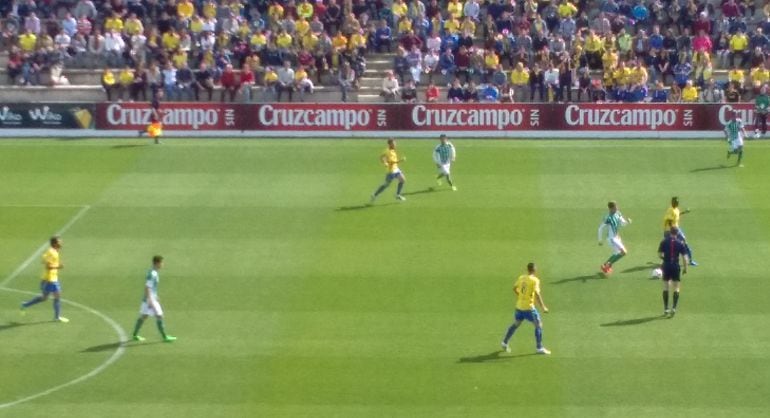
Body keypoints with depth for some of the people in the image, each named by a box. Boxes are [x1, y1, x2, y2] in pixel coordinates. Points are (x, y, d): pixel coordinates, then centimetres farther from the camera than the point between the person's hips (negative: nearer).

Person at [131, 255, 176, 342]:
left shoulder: (154, 273, 11)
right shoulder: (152, 274, -20)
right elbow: (147, 287, -23)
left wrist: (156, 298, 27)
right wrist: (150, 301, -24)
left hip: (152, 299, 10)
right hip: (150, 299, -10)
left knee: (143, 316, 15)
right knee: (159, 316, -6)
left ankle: (135, 335, 21)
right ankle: (165, 337, -2)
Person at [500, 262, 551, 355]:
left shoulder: (521, 277, 5)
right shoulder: (535, 280, -14)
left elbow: (514, 288, 18)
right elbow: (537, 294, -22)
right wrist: (543, 307, -20)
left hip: (519, 306, 6)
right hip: (529, 307, -6)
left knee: (515, 324, 23)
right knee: (539, 325, 4)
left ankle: (505, 342, 30)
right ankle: (540, 348, 4)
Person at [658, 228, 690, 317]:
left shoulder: (664, 242, -2)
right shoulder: (680, 243, -4)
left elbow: (659, 254, 0)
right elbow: (684, 257, -6)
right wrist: (685, 268, 4)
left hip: (666, 266, 1)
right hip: (676, 266, -1)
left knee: (666, 288, 10)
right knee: (676, 288, 7)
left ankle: (666, 309, 10)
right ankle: (674, 308, -5)